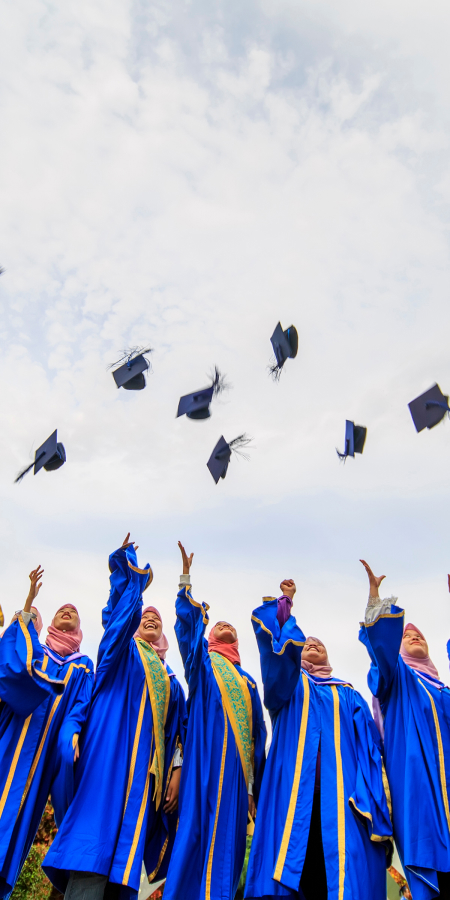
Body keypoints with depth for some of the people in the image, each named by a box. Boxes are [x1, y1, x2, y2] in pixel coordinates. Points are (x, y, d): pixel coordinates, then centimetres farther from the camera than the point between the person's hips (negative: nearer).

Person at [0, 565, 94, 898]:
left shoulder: (83, 665, 15)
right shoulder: (33, 648, 15)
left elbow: (81, 704, 4)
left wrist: (72, 733, -16)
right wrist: (28, 605, -11)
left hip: (48, 740, 0)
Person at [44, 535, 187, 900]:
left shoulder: (170, 680, 23)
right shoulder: (121, 653, 12)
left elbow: (180, 730, 18)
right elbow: (122, 610, -2)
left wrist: (177, 771, 4)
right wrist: (125, 560, -11)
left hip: (147, 772, 4)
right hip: (111, 755, -4)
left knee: (126, 857, 2)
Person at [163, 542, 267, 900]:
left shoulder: (247, 681, 22)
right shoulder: (201, 663, 15)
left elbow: (258, 734, 19)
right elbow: (186, 623, -2)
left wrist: (256, 785, 11)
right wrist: (186, 580, -13)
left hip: (237, 767, 3)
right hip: (207, 758, -3)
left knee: (227, 838, 1)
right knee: (198, 829, -8)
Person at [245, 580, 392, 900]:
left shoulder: (348, 695, 23)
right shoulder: (287, 684, 21)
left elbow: (369, 747, 11)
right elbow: (276, 646, 0)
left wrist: (374, 800, -3)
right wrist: (284, 603, -4)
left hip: (340, 796, 1)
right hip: (293, 791, -1)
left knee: (345, 871, -8)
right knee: (289, 868, -9)